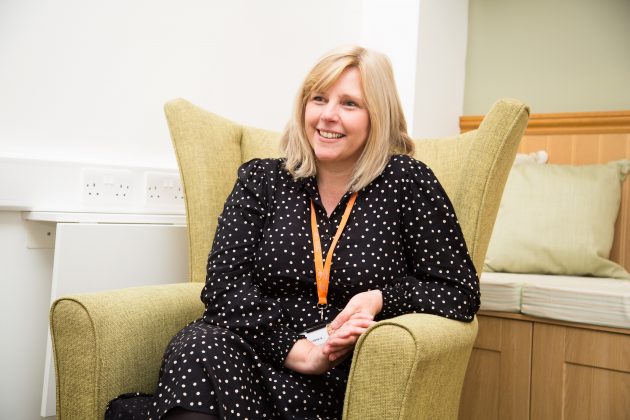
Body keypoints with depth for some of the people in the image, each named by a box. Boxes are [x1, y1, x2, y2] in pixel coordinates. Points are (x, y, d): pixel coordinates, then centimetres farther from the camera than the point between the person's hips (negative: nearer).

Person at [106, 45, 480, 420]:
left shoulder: (407, 181, 2)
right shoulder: (260, 179, 8)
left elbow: (461, 290, 4)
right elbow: (225, 283, -2)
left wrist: (380, 299, -14)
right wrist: (298, 350, -16)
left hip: (343, 378, -1)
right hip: (250, 347, 2)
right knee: (200, 347, -34)